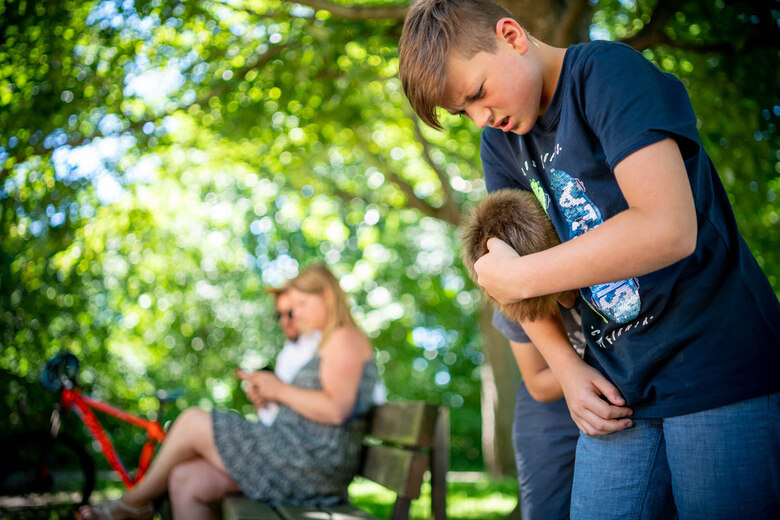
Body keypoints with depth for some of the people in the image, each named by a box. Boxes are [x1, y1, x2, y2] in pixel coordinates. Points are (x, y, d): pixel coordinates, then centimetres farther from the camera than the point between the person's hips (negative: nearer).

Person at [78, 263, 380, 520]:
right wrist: (267, 395, 6)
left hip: (311, 462, -10)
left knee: (193, 421, -5)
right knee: (184, 479, 0)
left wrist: (281, 390, -11)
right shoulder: (325, 343, 24)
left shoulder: (344, 339, -8)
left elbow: (336, 410, -22)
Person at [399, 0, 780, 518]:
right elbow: (510, 263, 15)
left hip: (723, 374, -6)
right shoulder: (500, 141, 10)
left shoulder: (608, 72, -13)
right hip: (622, 392, 7)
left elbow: (668, 229, -26)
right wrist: (568, 367, 1)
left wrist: (518, 276, -16)